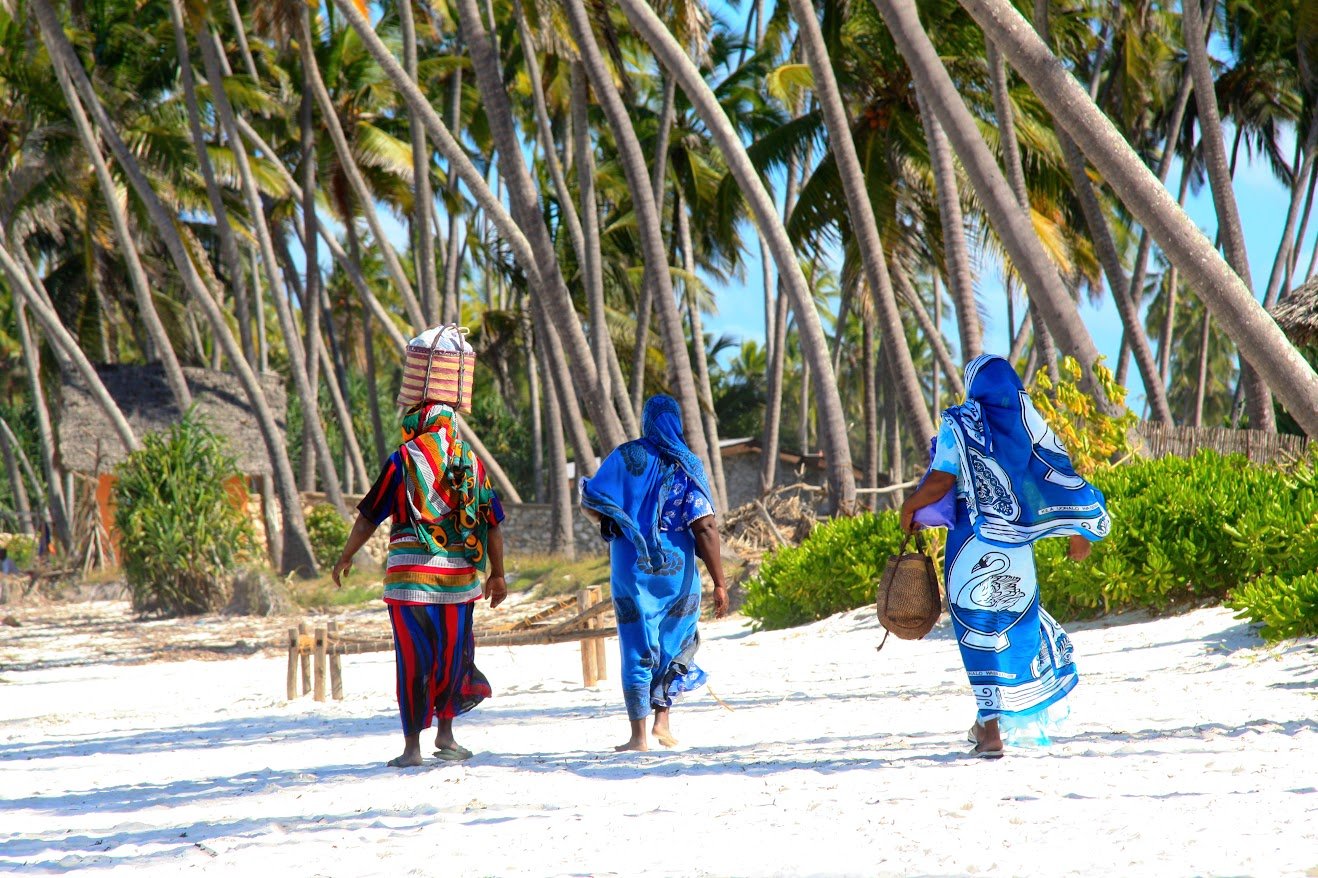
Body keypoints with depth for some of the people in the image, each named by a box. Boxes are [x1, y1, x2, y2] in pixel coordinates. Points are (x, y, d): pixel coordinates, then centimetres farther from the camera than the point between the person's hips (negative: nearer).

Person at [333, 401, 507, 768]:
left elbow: (368, 517, 0)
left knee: (414, 659, 1)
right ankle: (446, 733, 19)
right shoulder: (472, 463, 6)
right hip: (459, 574, 3)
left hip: (411, 573, -3)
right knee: (453, 653, 15)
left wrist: (345, 558, 13)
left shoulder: (404, 460, -4)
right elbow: (492, 524, 9)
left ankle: (413, 745, 2)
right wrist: (497, 575, 18)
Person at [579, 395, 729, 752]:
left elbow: (590, 504, -5)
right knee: (675, 645, 19)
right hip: (676, 569, 0)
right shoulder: (687, 465, -3)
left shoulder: (626, 456, -3)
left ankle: (639, 734, 0)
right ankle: (662, 719, 10)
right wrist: (719, 582, -9)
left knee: (637, 650, 4)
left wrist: (613, 523, 17)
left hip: (631, 566, 0)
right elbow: (704, 527, -10)